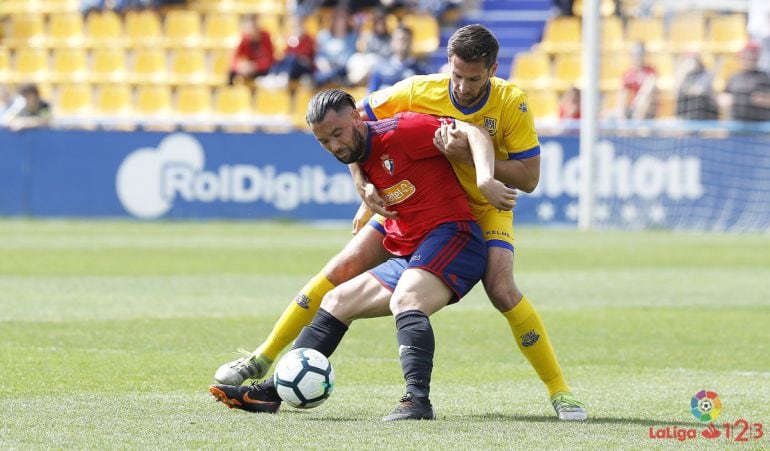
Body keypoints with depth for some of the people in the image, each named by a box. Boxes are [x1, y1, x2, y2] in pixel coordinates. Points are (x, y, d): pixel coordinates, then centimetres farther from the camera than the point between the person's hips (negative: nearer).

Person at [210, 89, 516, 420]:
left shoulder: (400, 132, -13)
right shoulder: (361, 159, 13)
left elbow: (473, 132, -19)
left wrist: (485, 180, -31)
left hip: (452, 235, -10)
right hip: (408, 255, 10)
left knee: (405, 300, -34)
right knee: (337, 301, 9)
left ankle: (417, 399, -46)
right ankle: (271, 392, 10)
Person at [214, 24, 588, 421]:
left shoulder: (511, 103, -22)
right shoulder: (419, 91, -20)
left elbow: (528, 177, -22)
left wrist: (470, 155, -35)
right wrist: (363, 185, -21)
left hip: (484, 209, -2)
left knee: (502, 290, -27)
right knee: (342, 269, -8)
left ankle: (559, 392, -14)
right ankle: (262, 358, 4)